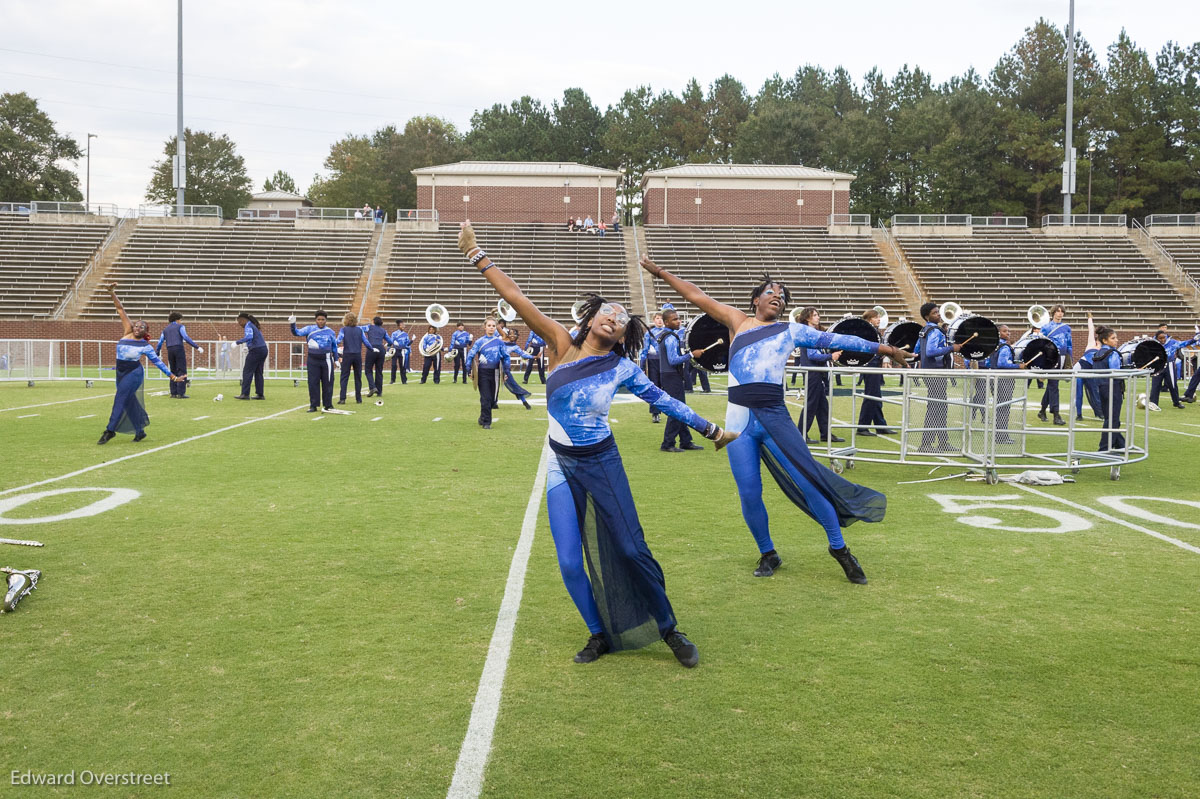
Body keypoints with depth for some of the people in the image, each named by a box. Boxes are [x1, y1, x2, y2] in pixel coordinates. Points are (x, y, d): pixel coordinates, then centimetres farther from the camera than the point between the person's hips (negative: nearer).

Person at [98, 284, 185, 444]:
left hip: (134, 374, -5)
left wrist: (173, 377, -4)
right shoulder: (128, 332, 1)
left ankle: (110, 430, -11)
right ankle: (140, 431, 23)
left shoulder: (146, 346, -7)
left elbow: (158, 362, -2)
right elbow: (121, 310, -1)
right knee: (129, 402, 11)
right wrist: (112, 294, -5)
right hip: (121, 373, 5)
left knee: (120, 399, -14)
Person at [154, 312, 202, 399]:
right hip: (179, 349, -5)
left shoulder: (165, 329, 21)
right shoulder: (180, 327, 6)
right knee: (182, 371, -6)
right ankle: (181, 393, -13)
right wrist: (197, 347, -10)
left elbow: (160, 342, 16)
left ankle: (173, 393, 10)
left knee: (173, 372, 12)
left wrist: (156, 354, 23)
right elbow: (186, 337, -8)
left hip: (170, 350, 5)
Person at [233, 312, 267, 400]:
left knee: (247, 372, -6)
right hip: (263, 349, 9)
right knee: (258, 373, 11)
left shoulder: (248, 326, -8)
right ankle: (260, 394, 10)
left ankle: (245, 394, -10)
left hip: (256, 350, -9)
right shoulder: (254, 325, 20)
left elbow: (249, 337, -26)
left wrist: (237, 342, -21)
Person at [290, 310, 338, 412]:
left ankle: (328, 405, 15)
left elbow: (334, 346, 15)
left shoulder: (330, 332, 6)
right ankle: (313, 405, 9)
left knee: (327, 383, 4)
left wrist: (336, 359, 16)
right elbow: (297, 333, -8)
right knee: (313, 383, 2)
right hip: (313, 360, 0)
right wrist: (293, 325, -26)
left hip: (326, 360, 1)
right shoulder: (309, 329, 2)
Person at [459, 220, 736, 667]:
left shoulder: (622, 369, -6)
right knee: (570, 564, -1)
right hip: (561, 468, 1)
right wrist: (475, 253, -10)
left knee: (630, 550, 0)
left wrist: (709, 429, 9)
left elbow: (663, 400, 6)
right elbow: (516, 298, -9)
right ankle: (600, 635, 21)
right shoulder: (562, 345, -7)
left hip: (603, 466, -1)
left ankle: (669, 630, 19)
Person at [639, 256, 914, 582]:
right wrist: (660, 272, 14)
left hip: (775, 418, 0)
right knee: (749, 494, 0)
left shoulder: (792, 330, 11)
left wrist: (886, 349, 11)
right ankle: (768, 554, 22)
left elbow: (838, 340, 11)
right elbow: (697, 296, 14)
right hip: (739, 421, 1)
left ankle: (839, 548, 13)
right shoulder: (738, 320, 13)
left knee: (808, 481, -4)